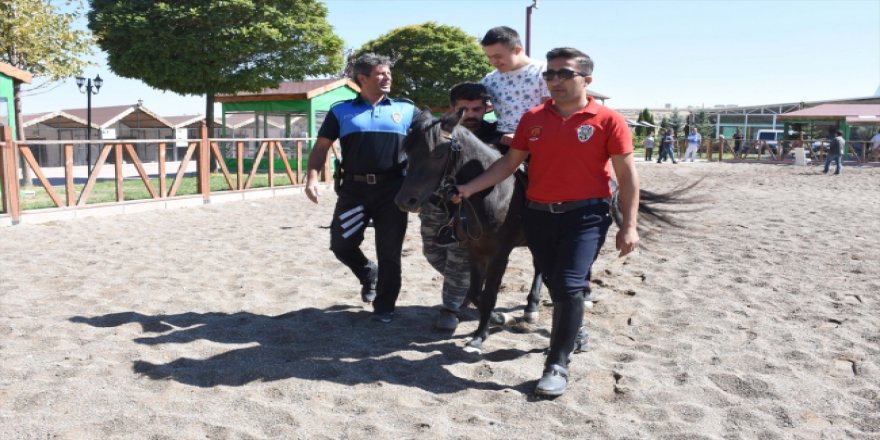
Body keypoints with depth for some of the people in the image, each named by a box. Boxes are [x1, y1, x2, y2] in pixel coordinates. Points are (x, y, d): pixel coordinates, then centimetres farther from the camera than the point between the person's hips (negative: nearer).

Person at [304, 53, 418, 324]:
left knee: (389, 251, 3)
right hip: (354, 188, 1)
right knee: (341, 244, 3)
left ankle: (384, 307, 19)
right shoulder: (341, 111, 8)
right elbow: (321, 146, 6)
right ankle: (368, 273, 34)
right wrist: (312, 177, -7)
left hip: (392, 189, 0)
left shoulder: (406, 110, 9)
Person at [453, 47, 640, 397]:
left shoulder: (608, 120, -5)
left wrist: (628, 226, -9)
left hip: (585, 215, -4)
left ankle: (558, 364, 1)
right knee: (555, 286, 13)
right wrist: (469, 188, -1)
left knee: (570, 286, -12)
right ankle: (571, 334, 38)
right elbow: (509, 162, 9)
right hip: (538, 215, 4)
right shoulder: (533, 118, 6)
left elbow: (627, 175, -4)